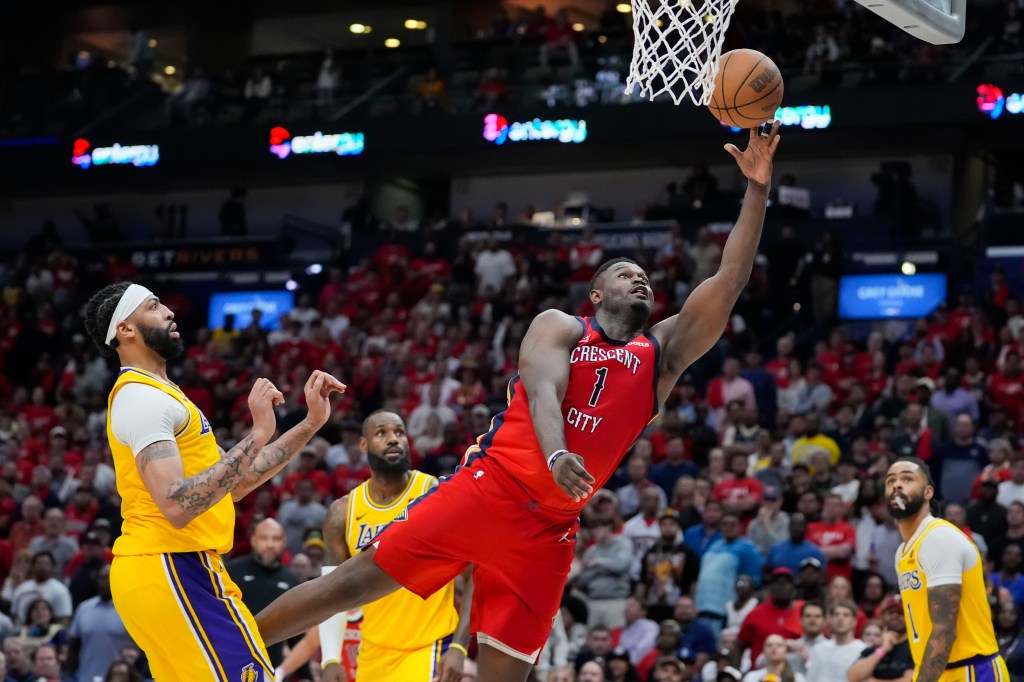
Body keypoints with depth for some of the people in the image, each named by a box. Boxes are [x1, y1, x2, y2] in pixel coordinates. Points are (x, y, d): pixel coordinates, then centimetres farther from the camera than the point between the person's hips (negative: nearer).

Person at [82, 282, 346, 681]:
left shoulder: (154, 393, 21)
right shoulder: (142, 396, -12)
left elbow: (234, 484, 22)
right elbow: (177, 505, -25)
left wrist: (310, 423, 18)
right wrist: (257, 435, -25)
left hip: (166, 570, 11)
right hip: (170, 571, -11)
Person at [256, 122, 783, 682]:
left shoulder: (662, 354, 14)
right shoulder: (560, 327, 6)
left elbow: (730, 281, 7)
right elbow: (542, 388, -14)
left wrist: (757, 189, 0)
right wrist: (556, 453, -36)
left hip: (549, 528, 3)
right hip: (490, 489, -3)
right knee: (355, 581, -4)